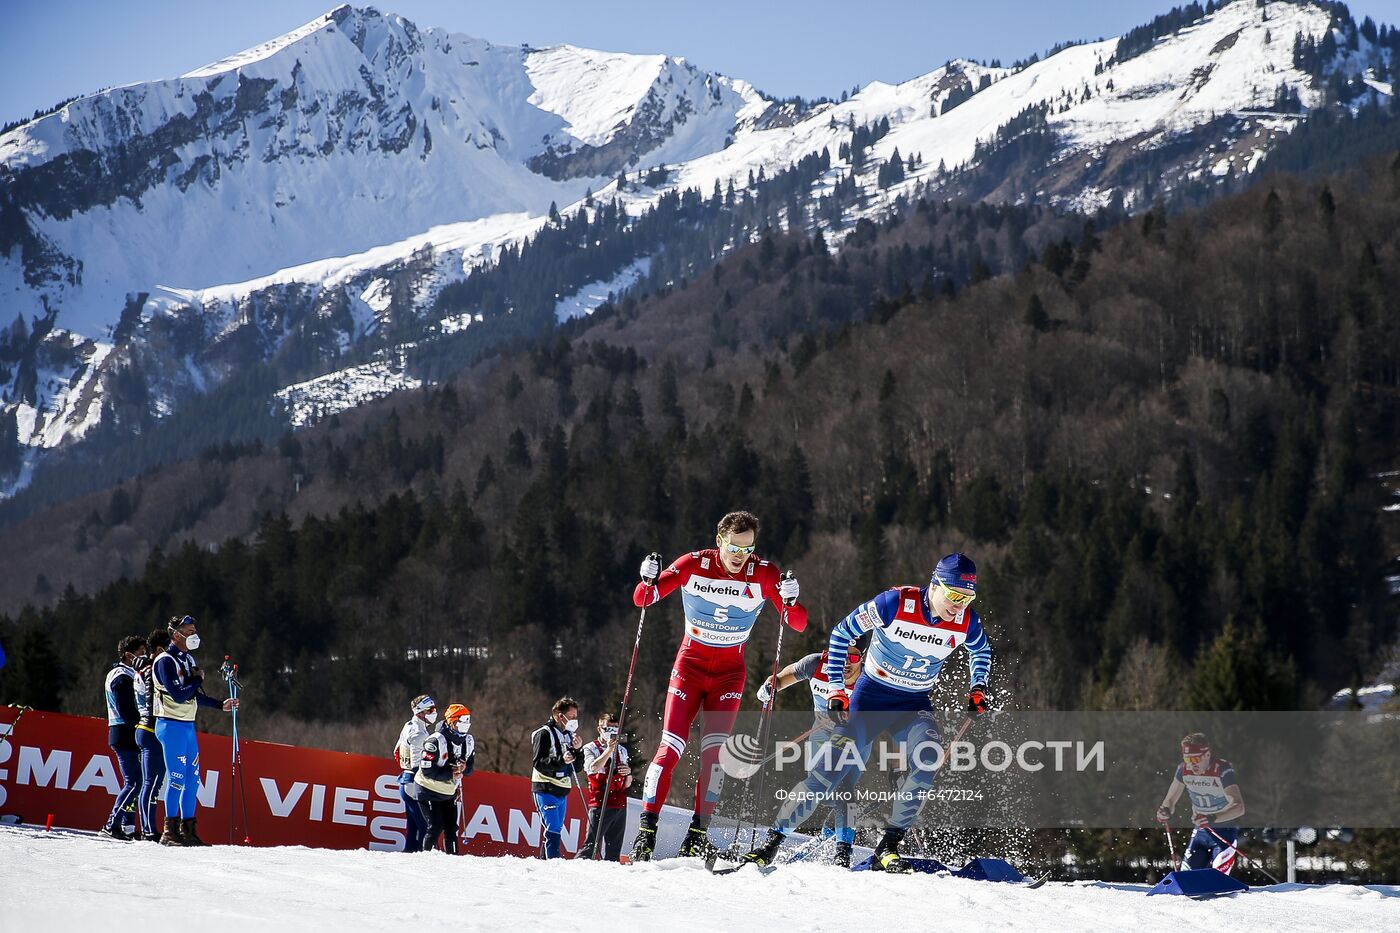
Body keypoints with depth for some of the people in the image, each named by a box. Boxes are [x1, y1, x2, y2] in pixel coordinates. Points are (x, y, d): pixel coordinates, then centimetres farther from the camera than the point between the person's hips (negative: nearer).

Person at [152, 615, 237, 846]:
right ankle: (170, 831, -5)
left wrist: (221, 705, 17)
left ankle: (188, 829, 15)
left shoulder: (188, 659, 15)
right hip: (172, 725, -9)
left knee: (193, 779, 9)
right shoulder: (165, 661, -12)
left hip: (188, 726, 9)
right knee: (177, 777, -9)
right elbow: (179, 696, -20)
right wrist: (198, 679, -6)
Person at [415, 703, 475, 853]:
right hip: (429, 790, -6)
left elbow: (470, 768, 6)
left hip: (449, 792, 6)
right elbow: (427, 769, -24)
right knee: (435, 827, -11)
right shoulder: (436, 740, -22)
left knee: (451, 828, 5)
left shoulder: (468, 740, -1)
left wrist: (464, 768, -19)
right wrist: (450, 774, -28)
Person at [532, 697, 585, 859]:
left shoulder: (569, 735, 16)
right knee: (553, 831, -16)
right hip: (546, 790, -8)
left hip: (562, 791, 8)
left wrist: (577, 750, -3)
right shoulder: (544, 733, -6)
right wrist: (561, 760, -27)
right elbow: (539, 763, -15)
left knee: (556, 832, 9)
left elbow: (577, 768, 14)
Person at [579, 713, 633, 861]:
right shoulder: (590, 748, 5)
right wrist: (609, 750, -26)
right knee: (591, 846, -14)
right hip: (600, 804, -5)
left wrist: (629, 774, -3)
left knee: (614, 850, 4)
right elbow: (593, 767, -17)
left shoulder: (622, 751, 19)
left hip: (620, 805, 5)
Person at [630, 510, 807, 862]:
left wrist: (790, 601, -34)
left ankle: (698, 832, -6)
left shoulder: (763, 573, -12)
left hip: (730, 672, 1)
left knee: (714, 750, -12)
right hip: (690, 664, 0)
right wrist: (649, 580, -30)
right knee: (671, 747, -10)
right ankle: (647, 828, -7)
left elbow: (799, 624, -13)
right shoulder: (693, 565, -13)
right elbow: (642, 600, -8)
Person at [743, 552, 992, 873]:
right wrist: (836, 689, -13)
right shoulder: (896, 603, -21)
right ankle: (774, 839, -3)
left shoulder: (966, 621, -10)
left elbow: (981, 652, 15)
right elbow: (843, 632, -10)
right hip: (872, 696, -3)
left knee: (928, 761, -26)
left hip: (914, 705, 3)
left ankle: (888, 847, -18)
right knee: (837, 766, -14)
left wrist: (978, 689, -1)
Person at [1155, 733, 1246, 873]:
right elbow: (1170, 800, 3)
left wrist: (1213, 818, -47)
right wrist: (1165, 812, -21)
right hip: (1201, 831, 6)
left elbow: (1239, 808, -32)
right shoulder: (1183, 770, -7)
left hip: (1226, 832, -6)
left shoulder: (1222, 771, -23)